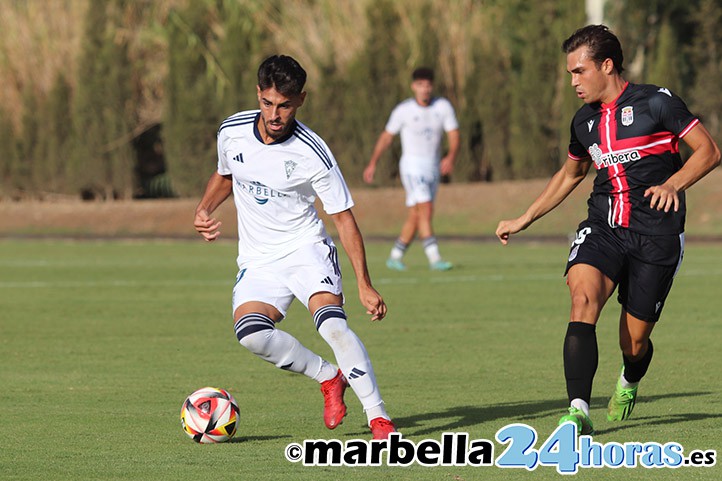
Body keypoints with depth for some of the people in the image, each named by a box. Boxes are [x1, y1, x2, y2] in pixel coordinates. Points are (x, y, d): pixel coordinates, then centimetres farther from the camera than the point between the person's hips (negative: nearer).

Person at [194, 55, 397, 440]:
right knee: (250, 332, -24)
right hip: (258, 260, 3)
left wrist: (365, 285, -12)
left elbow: (344, 219, -9)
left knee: (333, 324, -28)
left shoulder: (312, 154, -17)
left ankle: (379, 418, -19)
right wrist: (204, 210, -1)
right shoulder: (231, 132, -5)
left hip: (306, 249, -3)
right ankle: (329, 377, -2)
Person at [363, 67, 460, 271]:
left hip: (434, 167, 4)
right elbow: (386, 137, 5)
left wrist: (451, 157, -23)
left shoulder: (443, 107, 1)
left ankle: (395, 257, 21)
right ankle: (434, 258, -25)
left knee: (415, 217, 7)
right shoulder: (403, 110, -4)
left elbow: (454, 136, -4)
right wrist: (372, 163, 6)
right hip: (412, 165, -4)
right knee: (425, 209, -19)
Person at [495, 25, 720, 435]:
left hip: (656, 236, -4)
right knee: (584, 294, -27)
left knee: (634, 344, 2)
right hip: (603, 227, 4)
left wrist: (673, 183, -21)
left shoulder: (656, 102, -6)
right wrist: (523, 221, 28)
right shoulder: (585, 121, 12)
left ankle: (629, 384, 41)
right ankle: (579, 410, -33)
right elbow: (571, 174, 30)